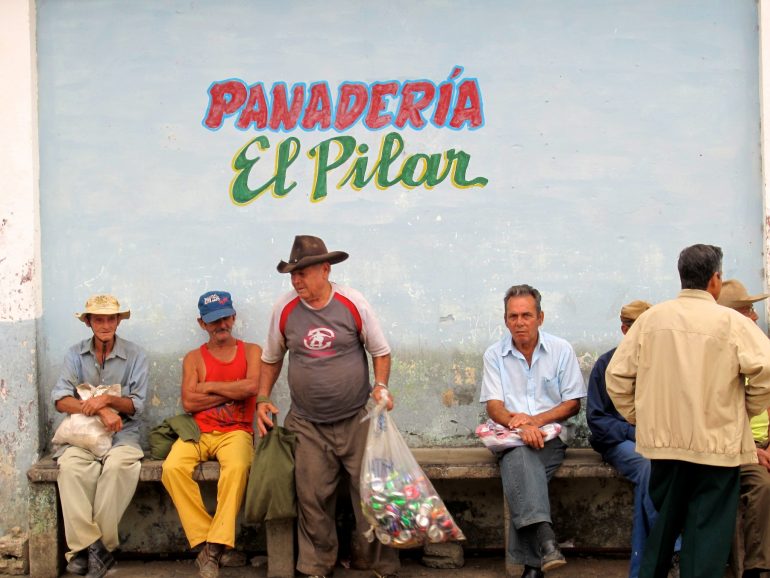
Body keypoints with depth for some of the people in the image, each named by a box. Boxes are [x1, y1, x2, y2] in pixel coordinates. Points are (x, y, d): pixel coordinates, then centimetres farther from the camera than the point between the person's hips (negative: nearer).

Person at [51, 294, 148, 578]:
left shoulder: (135, 355, 5)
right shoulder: (75, 354, 8)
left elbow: (136, 405, 1)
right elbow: (60, 400, -4)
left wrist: (108, 399, -18)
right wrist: (100, 411, -18)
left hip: (122, 434, -1)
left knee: (117, 465, -35)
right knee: (70, 466, -33)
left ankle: (97, 546, -26)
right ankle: (86, 545, -29)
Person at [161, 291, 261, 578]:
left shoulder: (250, 351, 11)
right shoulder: (194, 358, 13)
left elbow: (252, 385, -9)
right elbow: (188, 402, -2)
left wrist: (209, 387, -2)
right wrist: (234, 391, -4)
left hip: (236, 432, -2)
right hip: (198, 432, 2)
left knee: (237, 467, -36)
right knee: (173, 468, -29)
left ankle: (214, 547, -31)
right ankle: (202, 541, -21)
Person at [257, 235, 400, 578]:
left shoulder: (353, 304, -6)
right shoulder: (284, 309, -1)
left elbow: (380, 351, 5)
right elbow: (271, 359, 14)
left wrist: (381, 386, -11)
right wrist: (263, 399, 5)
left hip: (357, 419, -1)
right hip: (307, 425, 2)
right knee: (312, 501, 2)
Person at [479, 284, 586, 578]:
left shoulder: (561, 350, 5)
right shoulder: (494, 355, 7)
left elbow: (573, 404, 4)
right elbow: (494, 407, 0)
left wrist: (536, 420, -12)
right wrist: (520, 426, -21)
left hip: (551, 435, -1)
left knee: (518, 460, -32)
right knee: (520, 456, -36)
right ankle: (544, 536, -49)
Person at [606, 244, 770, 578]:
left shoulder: (651, 318, 3)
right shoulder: (731, 322, -7)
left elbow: (617, 374, 3)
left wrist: (637, 417, 14)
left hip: (663, 440, 4)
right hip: (715, 444, -4)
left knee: (663, 524, 19)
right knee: (708, 529, 4)